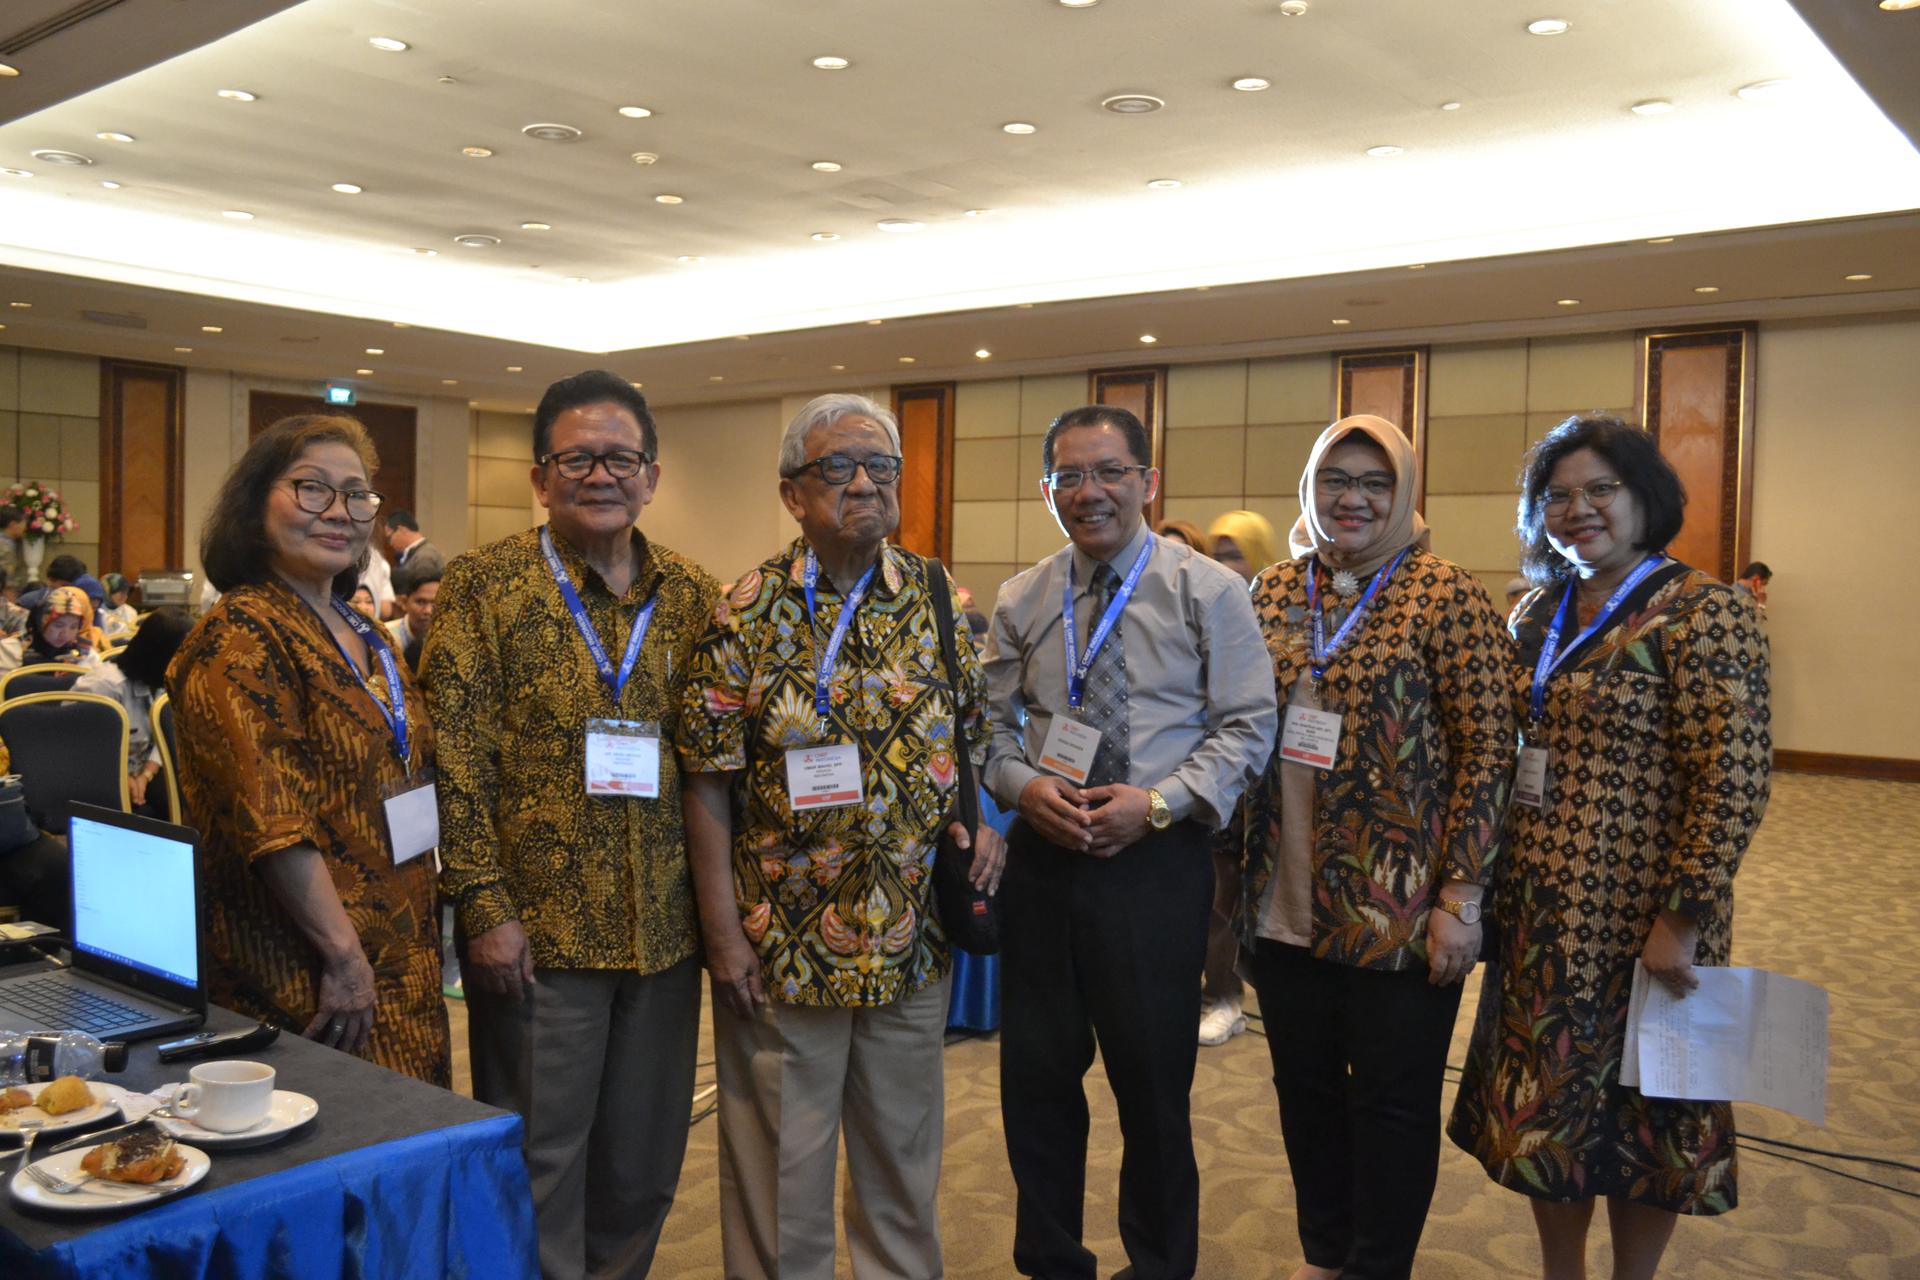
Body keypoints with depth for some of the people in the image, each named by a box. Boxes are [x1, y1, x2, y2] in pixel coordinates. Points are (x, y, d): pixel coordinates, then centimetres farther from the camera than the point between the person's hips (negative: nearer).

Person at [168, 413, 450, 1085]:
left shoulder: (363, 633, 12)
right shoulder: (242, 635, -14)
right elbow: (272, 821, -22)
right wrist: (343, 956, -22)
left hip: (399, 959, 8)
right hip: (302, 978, -8)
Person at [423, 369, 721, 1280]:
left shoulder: (695, 597, 6)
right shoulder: (485, 586, -5)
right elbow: (456, 758, -8)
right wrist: (484, 906, -12)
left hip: (664, 932, 4)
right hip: (537, 931, -4)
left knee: (645, 1169, 16)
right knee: (541, 1169, 9)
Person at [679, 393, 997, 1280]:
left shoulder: (943, 602, 2)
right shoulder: (748, 614, -7)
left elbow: (975, 744, 11)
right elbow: (709, 784, -7)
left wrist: (979, 828, -7)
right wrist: (723, 930, -9)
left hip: (914, 936, 3)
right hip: (781, 941, -3)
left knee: (904, 1150, 19)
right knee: (780, 1161, 12)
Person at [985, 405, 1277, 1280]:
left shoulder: (1208, 591, -3)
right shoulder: (1020, 601, 7)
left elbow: (1246, 726, -4)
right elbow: (994, 724, 12)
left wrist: (1158, 801, -15)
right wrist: (1024, 785, -9)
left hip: (1157, 862, -3)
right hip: (1042, 858, 3)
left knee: (1153, 1081, 7)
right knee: (1037, 1075, 12)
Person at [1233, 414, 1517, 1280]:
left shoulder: (1445, 597, -8)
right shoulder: (1272, 593, 6)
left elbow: (1487, 751, -11)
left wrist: (1460, 897, -14)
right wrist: (1234, 867, 8)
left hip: (1396, 908, -4)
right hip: (1284, 905, 5)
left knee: (1394, 1100, 10)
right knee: (1304, 1087, 17)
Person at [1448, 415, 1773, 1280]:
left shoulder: (1701, 614, -11)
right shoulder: (1538, 614, 9)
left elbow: (1732, 779, -16)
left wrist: (1684, 917, -19)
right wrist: (1488, 881, 7)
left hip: (1635, 916, -6)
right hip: (1536, 909, 6)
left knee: (1635, 1105, 9)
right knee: (1545, 1099, 15)